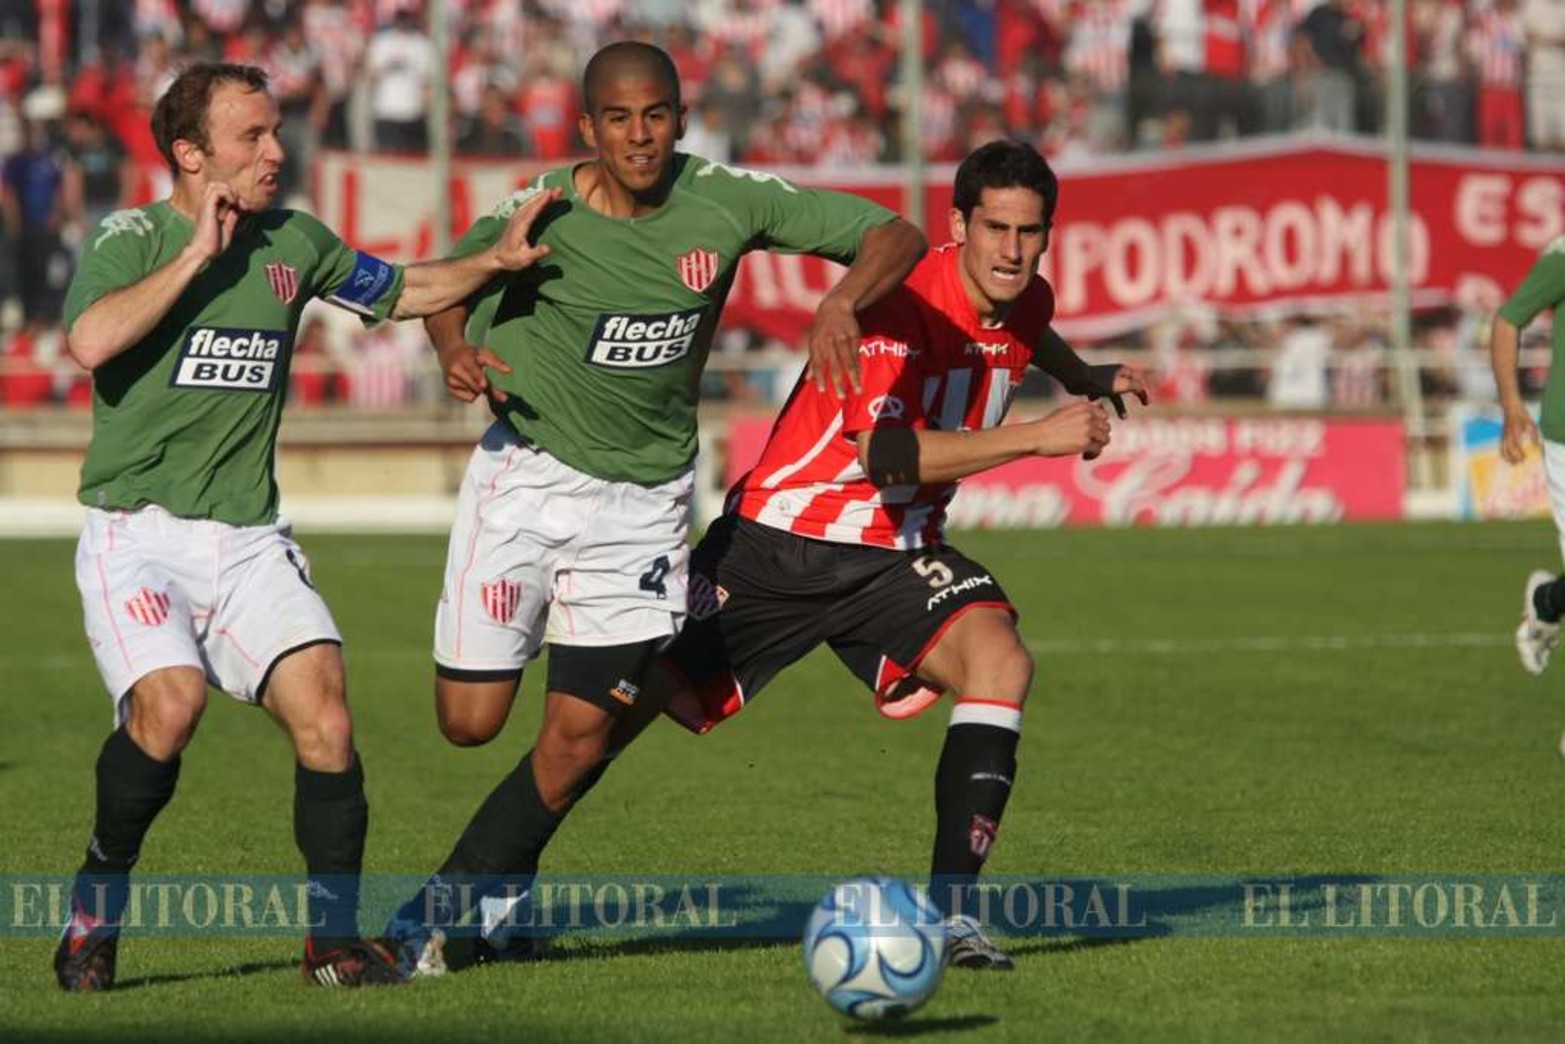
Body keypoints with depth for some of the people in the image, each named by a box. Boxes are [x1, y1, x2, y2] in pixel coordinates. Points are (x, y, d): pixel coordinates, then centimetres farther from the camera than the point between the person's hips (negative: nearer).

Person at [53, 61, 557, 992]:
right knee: (168, 703, -27)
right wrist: (198, 253, -19)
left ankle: (336, 936, -3)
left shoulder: (295, 243, 9)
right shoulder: (132, 239, -5)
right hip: (137, 533, -4)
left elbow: (401, 292, 25)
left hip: (249, 538, 4)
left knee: (323, 709, -15)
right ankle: (99, 905, -5)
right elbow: (91, 341, -25)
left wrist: (495, 261, 9)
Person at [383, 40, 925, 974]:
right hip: (526, 476, -1)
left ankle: (447, 910, 14)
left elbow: (896, 236, -8)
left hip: (643, 501, 1)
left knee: (580, 737, -4)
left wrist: (841, 302, -29)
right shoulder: (542, 213, -13)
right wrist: (456, 350, -18)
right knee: (470, 721, -5)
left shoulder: (726, 202, -10)